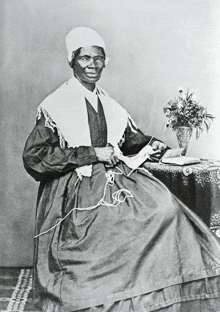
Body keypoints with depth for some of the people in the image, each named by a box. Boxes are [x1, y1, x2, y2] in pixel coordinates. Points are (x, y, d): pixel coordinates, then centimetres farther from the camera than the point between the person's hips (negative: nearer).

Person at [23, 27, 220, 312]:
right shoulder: (55, 106, -4)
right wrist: (92, 154, -13)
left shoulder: (110, 105, 14)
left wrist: (151, 144, 2)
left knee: (164, 209, -16)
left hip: (117, 177, 6)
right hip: (77, 191, -5)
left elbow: (131, 138, 26)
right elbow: (34, 157, -10)